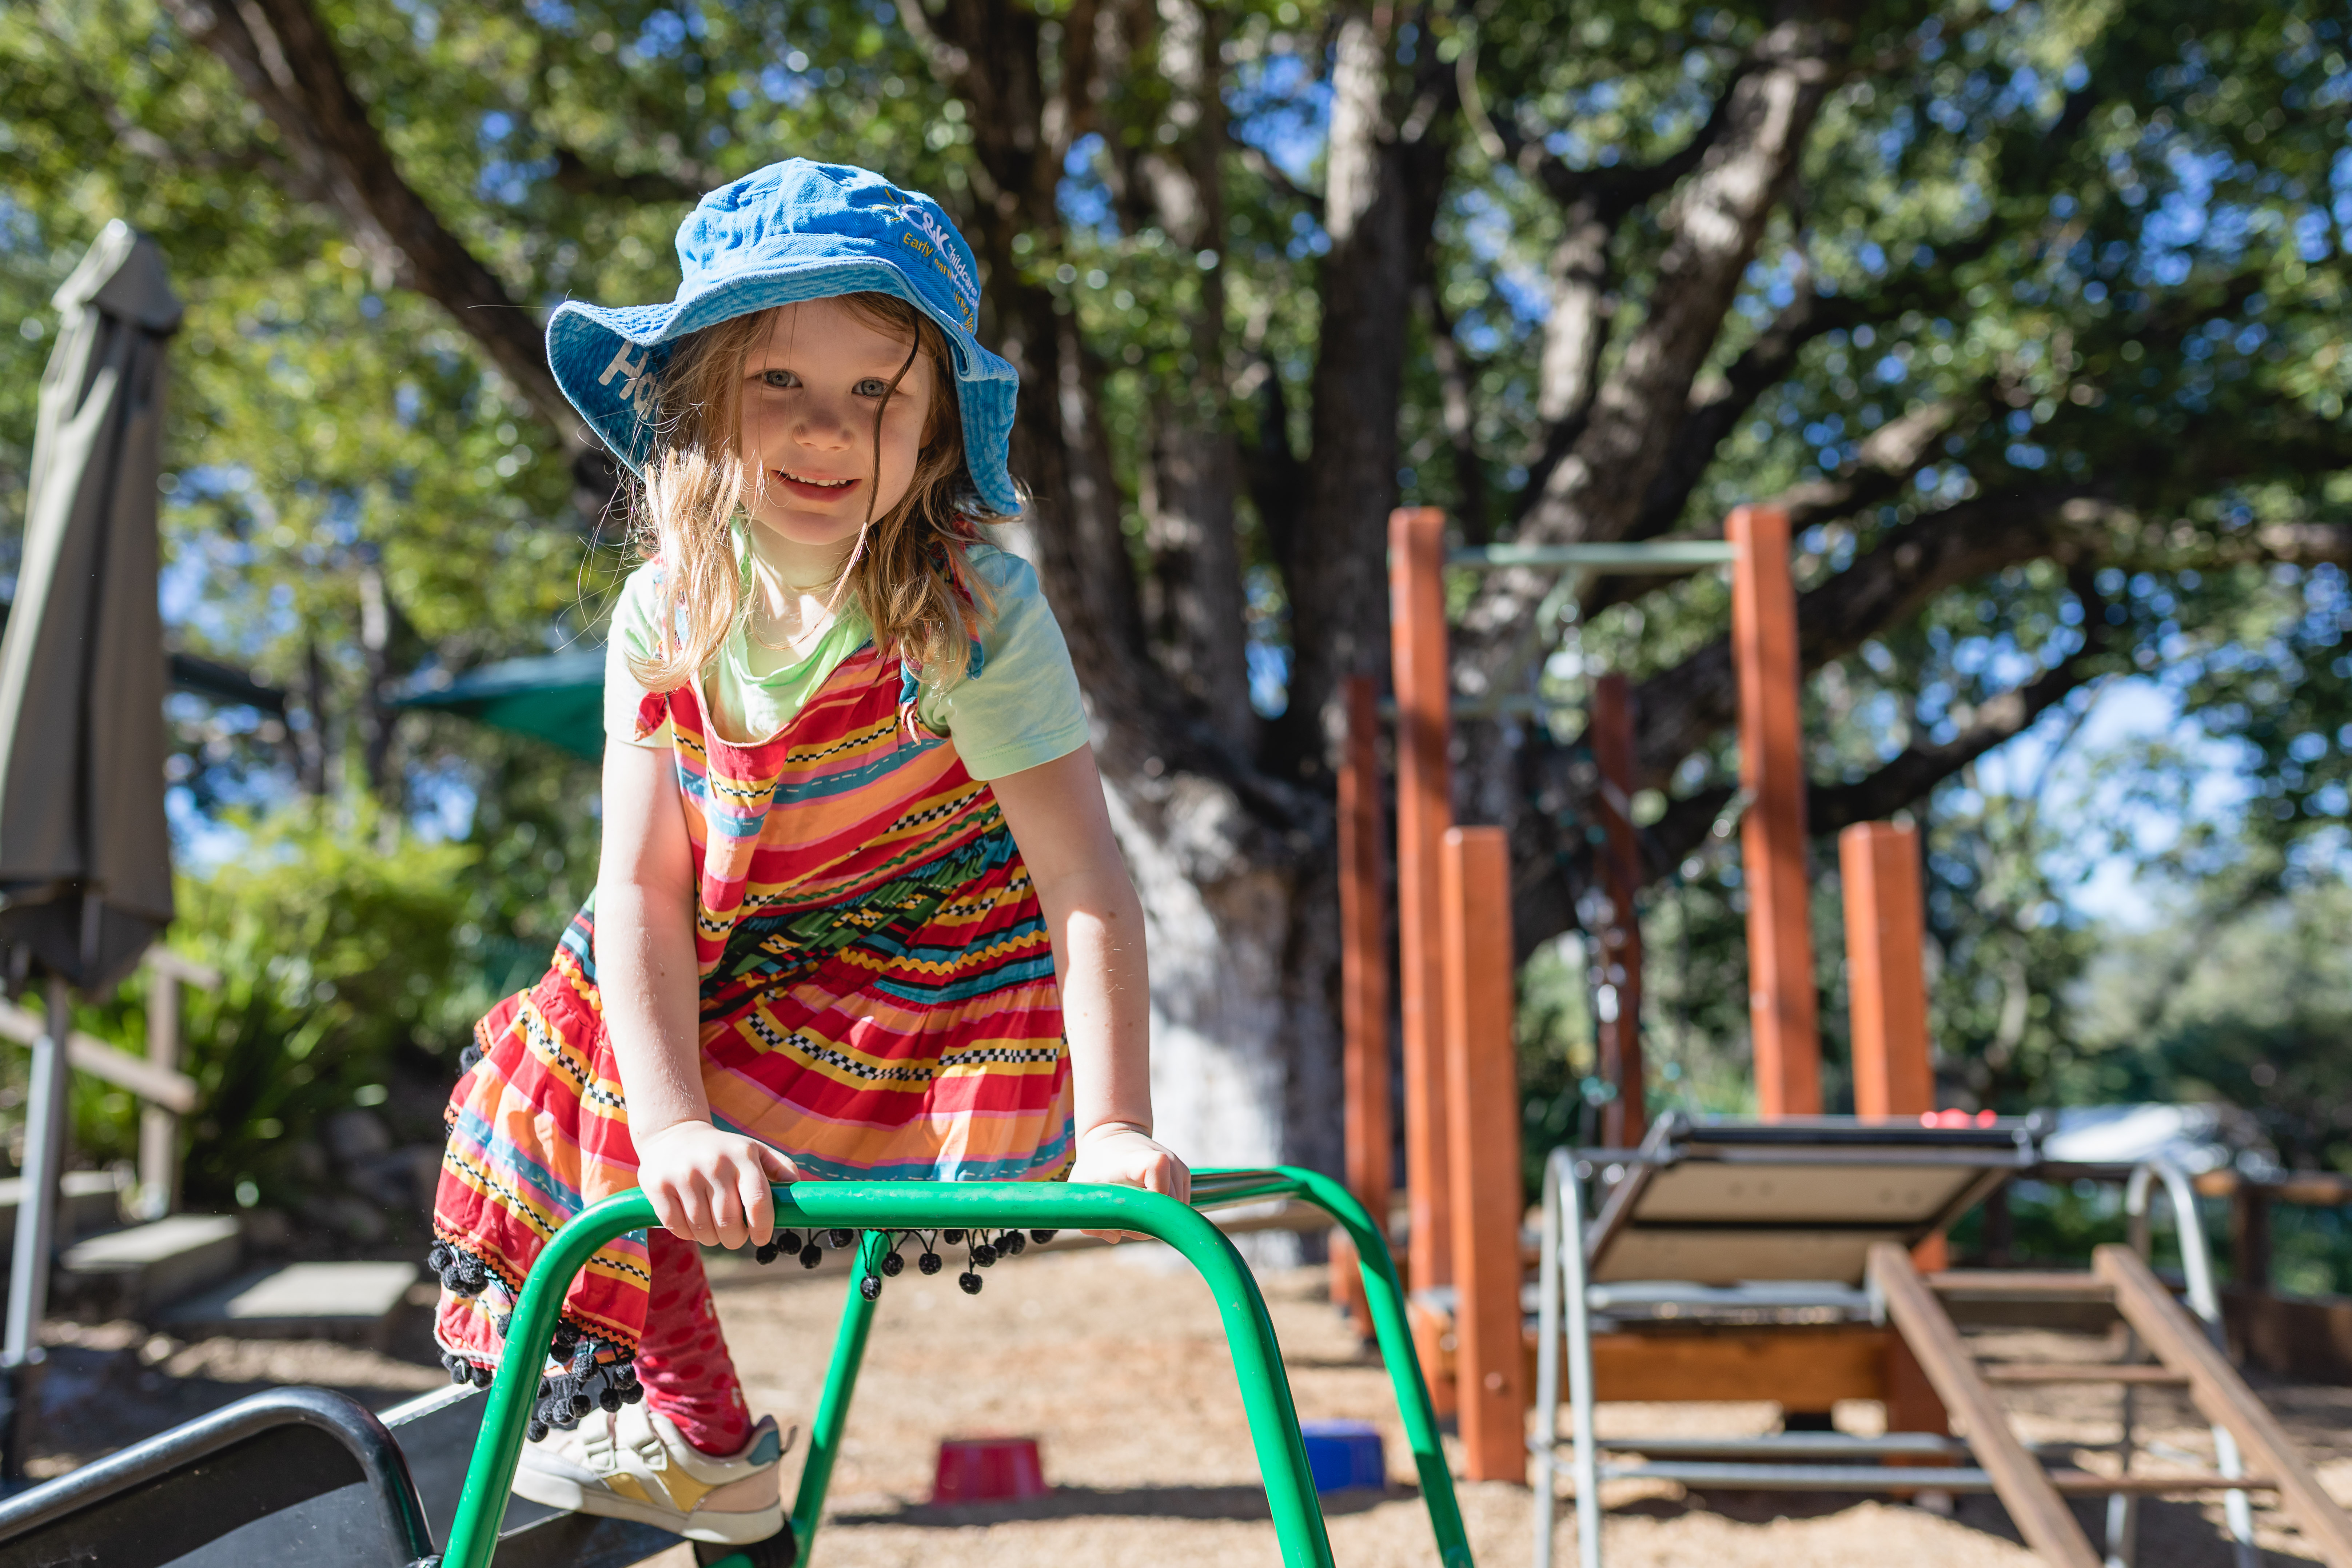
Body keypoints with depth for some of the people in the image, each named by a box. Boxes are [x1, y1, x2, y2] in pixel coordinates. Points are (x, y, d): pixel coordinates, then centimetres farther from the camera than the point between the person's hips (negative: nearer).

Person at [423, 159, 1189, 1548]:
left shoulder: (973, 611, -24)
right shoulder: (668, 611, -10)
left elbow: (1090, 893, -26)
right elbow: (642, 886, -15)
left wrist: (1111, 1131, -34)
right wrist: (675, 1125, -28)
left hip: (937, 989, -6)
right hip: (750, 972, 6)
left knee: (595, 1106, -17)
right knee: (541, 1056, 2)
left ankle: (697, 1440, 5)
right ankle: (607, 1374, 23)